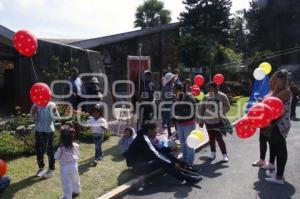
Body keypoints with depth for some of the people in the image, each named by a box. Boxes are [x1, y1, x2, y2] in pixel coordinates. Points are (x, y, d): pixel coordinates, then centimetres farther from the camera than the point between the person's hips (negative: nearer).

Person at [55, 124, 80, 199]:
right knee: (75, 179, 25)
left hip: (65, 167, -4)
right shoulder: (75, 146, -12)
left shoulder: (61, 148, -22)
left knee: (66, 183, 9)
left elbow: (56, 157, -7)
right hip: (74, 165, 4)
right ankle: (76, 191, 45)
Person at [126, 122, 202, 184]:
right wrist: (173, 164, -22)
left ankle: (186, 168, 0)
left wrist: (170, 148, 3)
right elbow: (155, 155, -26)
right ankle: (186, 177, -22)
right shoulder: (144, 139, -21)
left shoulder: (145, 138, 9)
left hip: (143, 162, 10)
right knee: (162, 161, -25)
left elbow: (157, 150, 15)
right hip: (137, 167, -10)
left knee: (165, 154, 0)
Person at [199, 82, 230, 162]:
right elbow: (201, 109, 8)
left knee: (219, 138, -7)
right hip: (208, 121, 4)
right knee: (211, 138, 11)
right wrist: (201, 121, 8)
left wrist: (219, 113, -18)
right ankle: (213, 153, 27)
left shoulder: (222, 96, -6)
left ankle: (225, 154, 8)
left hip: (218, 121, -4)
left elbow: (227, 107, -5)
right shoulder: (206, 97, 5)